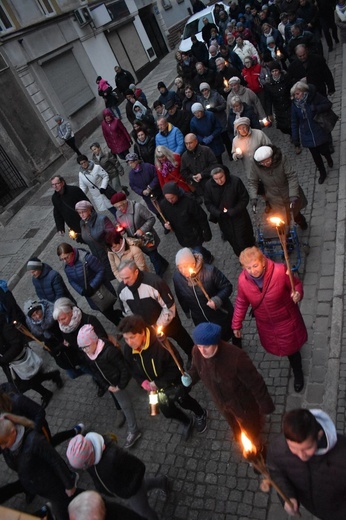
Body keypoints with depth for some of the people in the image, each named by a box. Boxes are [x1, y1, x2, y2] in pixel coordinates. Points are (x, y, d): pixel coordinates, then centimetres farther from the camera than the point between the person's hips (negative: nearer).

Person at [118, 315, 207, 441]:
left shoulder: (160, 344, -38)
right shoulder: (128, 350, -19)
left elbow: (177, 366, -29)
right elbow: (133, 369, -1)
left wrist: (159, 383, -28)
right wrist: (143, 382, -19)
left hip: (173, 384, -5)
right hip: (155, 388, 5)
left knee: (184, 402, 23)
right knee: (168, 412, 22)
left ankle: (200, 414, 57)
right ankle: (187, 422, 54)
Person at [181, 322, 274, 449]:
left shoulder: (236, 356, -42)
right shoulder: (197, 352, -25)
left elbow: (255, 382, -29)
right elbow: (196, 368, -1)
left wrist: (265, 406, -17)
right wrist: (190, 377, -23)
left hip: (243, 403, -4)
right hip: (222, 403, 5)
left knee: (251, 428, 28)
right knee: (235, 427, 36)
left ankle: (256, 441, 63)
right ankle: (240, 440, 70)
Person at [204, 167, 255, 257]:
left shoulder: (235, 181, -22)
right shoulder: (209, 185, -14)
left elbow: (244, 199, -13)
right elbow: (208, 203, -3)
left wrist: (233, 211, -22)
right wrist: (218, 213, -19)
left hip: (239, 217, -3)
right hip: (223, 219, 3)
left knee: (245, 240, 8)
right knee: (233, 240, 19)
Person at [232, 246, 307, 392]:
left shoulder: (279, 271, -30)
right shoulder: (243, 280, -21)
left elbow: (296, 284, -13)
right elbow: (241, 303, -5)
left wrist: (297, 293, -37)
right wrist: (236, 324, 1)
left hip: (286, 320, -3)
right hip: (265, 324, 3)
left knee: (291, 348, 15)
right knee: (272, 346, 25)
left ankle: (298, 373, 47)